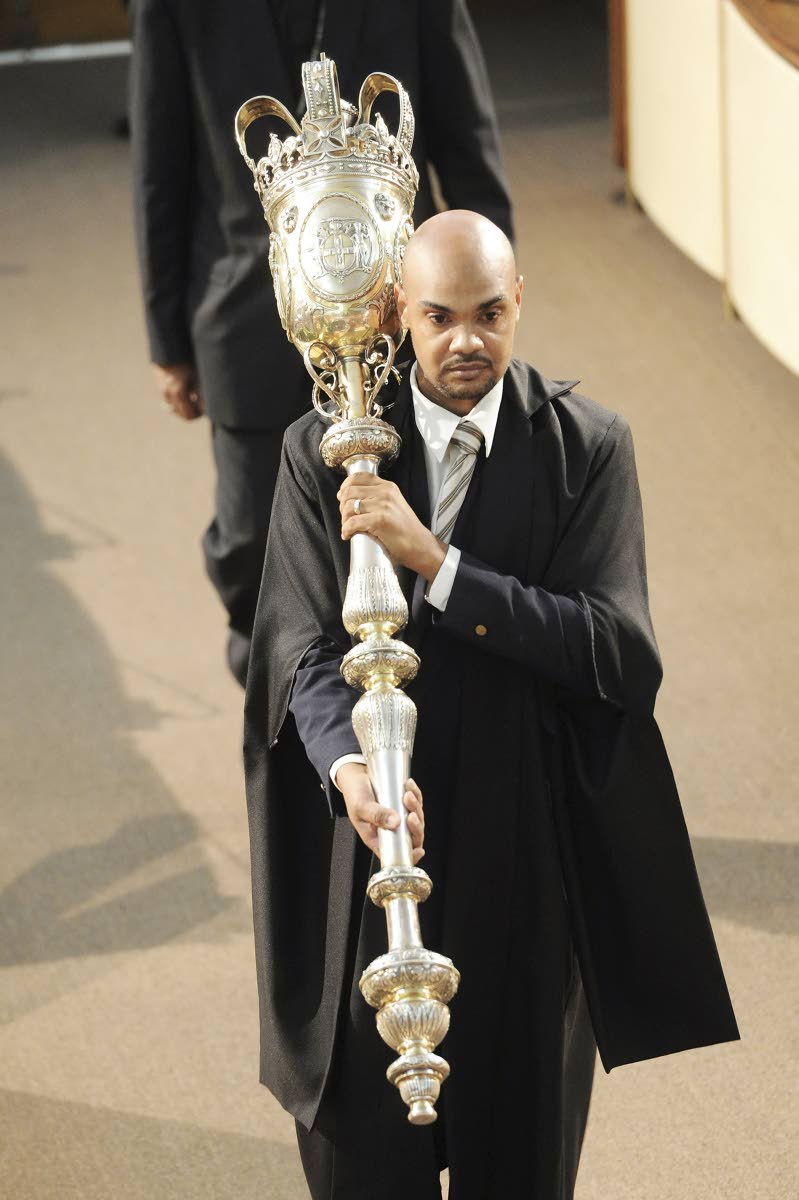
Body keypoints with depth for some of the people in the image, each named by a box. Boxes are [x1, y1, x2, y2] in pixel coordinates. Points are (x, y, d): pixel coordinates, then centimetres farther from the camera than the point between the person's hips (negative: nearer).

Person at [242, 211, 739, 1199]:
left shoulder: (587, 447, -6)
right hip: (375, 837, 0)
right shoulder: (325, 451, -4)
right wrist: (349, 766, -29)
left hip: (529, 845, 0)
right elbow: (309, 649, -8)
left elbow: (615, 649, -15)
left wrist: (434, 563, -23)